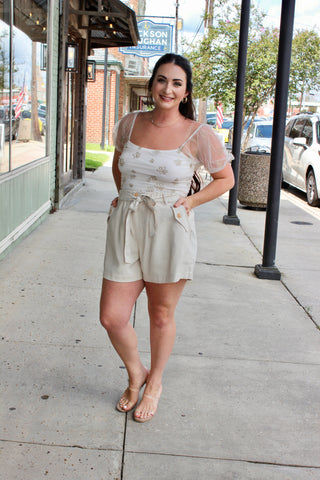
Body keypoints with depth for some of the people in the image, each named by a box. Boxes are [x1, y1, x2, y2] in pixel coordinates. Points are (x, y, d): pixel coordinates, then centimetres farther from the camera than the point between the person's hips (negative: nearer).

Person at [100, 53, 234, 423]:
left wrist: (192, 201, -5)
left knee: (161, 315, 12)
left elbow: (226, 178, 5)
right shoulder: (130, 123, 3)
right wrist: (124, 196, 12)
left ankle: (155, 383, 37)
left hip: (170, 232, -3)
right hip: (125, 227, 3)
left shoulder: (199, 135, -7)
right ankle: (136, 374, 32)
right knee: (111, 317, 2)